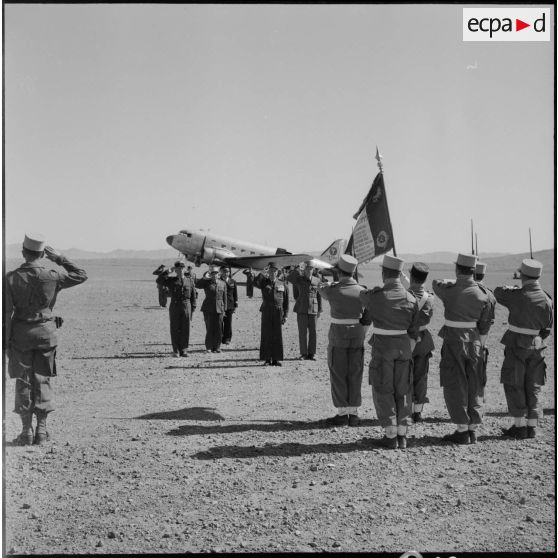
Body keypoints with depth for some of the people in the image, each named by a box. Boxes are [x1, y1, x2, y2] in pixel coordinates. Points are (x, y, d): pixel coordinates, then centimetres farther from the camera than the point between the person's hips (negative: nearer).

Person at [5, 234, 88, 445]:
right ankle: (41, 431, 8)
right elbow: (81, 275, 7)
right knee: (42, 381, 9)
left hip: (20, 334, -1)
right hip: (46, 332, 1)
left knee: (23, 382, 8)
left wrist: (6, 340, -2)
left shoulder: (11, 278, -9)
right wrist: (59, 259, 8)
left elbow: (6, 313, -9)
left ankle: (27, 432, 8)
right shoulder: (51, 276, -8)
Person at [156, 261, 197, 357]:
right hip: (175, 306, -1)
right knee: (175, 329, 1)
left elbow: (193, 296, 10)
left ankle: (184, 350, 9)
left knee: (185, 329, 2)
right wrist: (167, 271, -13)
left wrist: (193, 308, 3)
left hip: (186, 307, 1)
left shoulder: (190, 281, 10)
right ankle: (176, 350, 9)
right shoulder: (171, 280, 6)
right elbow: (159, 281, -11)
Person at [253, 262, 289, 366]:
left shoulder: (283, 285, 10)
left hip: (278, 313, 1)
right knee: (266, 335, -1)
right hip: (266, 312, -1)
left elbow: (286, 302, 9)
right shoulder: (264, 282, 8)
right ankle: (267, 359, 5)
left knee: (277, 337, 2)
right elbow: (255, 283, -15)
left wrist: (285, 315, 2)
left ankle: (275, 359, 8)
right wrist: (262, 274, -28)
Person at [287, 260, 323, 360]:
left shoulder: (317, 281, 5)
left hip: (313, 310, 1)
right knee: (302, 332, 0)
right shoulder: (299, 279, 0)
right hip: (302, 310, -1)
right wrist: (297, 268, -26)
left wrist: (320, 310, 8)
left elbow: (319, 296, 9)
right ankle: (303, 354, 7)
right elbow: (289, 278, -19)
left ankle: (311, 354, 10)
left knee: (313, 332, 3)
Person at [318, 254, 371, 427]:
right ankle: (353, 414, 11)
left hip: (338, 337, -3)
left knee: (338, 376, 4)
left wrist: (337, 282, 22)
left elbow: (321, 287, 12)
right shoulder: (362, 291, -5)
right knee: (354, 376, 9)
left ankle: (342, 414, 4)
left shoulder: (333, 291, -13)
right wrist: (361, 333, 9)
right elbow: (367, 318, -3)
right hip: (357, 338, 3)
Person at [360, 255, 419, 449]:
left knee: (383, 392, 5)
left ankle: (391, 436, 3)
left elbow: (361, 295, 11)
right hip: (404, 348, 4)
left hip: (382, 348, -4)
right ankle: (402, 436, 14)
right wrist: (409, 351, 13)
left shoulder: (376, 296, -13)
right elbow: (414, 331, 3)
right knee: (402, 391, 11)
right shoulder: (411, 299, -2)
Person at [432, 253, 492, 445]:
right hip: (474, 343, 4)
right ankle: (473, 429, 14)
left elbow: (436, 283, 11)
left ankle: (462, 430, -1)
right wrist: (480, 346, 15)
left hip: (453, 342, -4)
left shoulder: (450, 291, -12)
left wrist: (456, 282, 25)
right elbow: (485, 325, 4)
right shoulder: (482, 294, -1)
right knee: (474, 387, 11)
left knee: (455, 387, 1)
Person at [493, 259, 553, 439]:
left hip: (516, 347, -4)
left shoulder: (516, 296, -16)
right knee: (533, 388, 12)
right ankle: (532, 426, 14)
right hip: (537, 348, 4)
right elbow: (547, 329, 2)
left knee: (514, 386, 5)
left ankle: (519, 426, 3)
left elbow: (498, 292, 5)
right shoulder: (547, 300, -5)